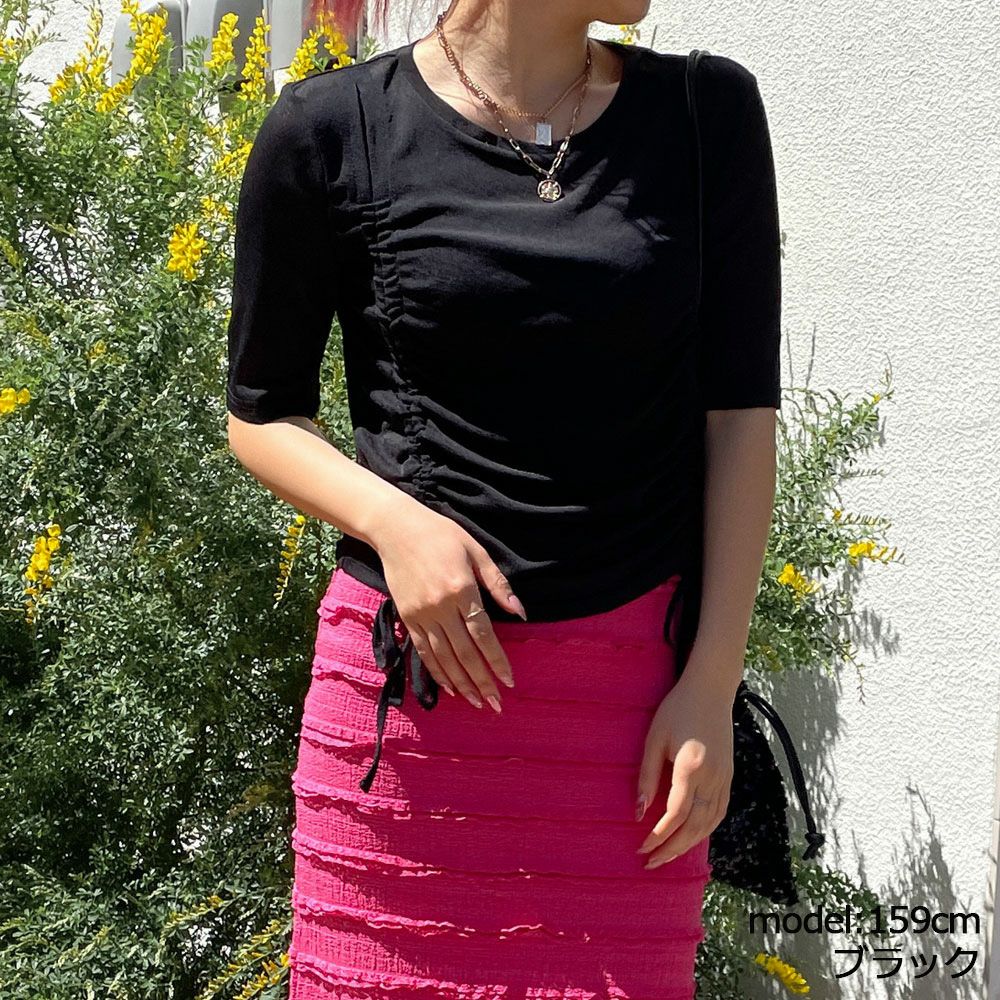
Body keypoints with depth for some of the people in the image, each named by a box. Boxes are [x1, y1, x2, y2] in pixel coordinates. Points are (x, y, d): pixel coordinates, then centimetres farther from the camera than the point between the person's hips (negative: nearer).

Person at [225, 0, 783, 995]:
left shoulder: (710, 110, 3)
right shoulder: (330, 130, -3)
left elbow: (740, 411, 4)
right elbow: (260, 416, 6)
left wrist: (713, 681, -2)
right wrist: (391, 518, -13)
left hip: (639, 676, 2)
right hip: (416, 670, -1)